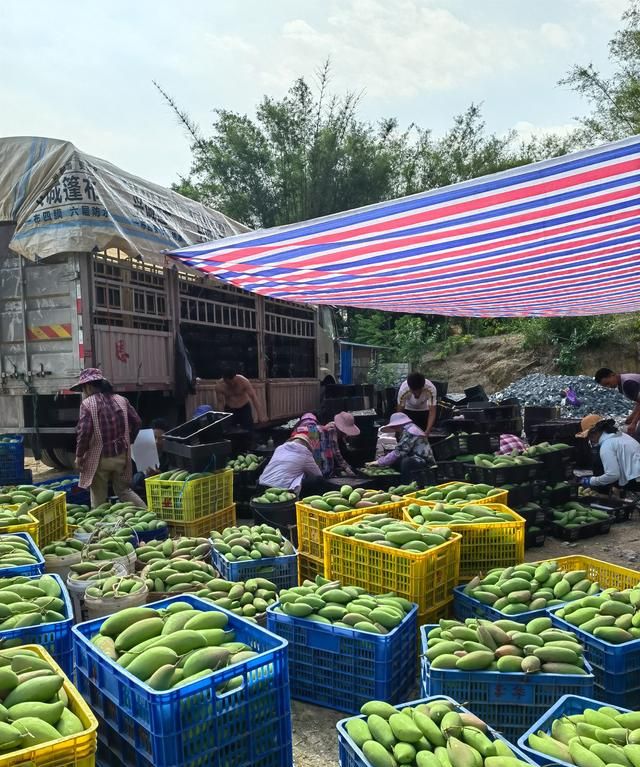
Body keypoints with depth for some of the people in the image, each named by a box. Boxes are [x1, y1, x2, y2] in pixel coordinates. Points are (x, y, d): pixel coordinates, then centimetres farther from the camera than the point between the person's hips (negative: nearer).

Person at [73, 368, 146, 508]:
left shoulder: (87, 403, -11)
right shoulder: (121, 400, 4)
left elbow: (84, 431, -17)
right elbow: (136, 422, 6)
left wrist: (79, 455, -5)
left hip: (100, 458, -5)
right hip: (121, 455, 5)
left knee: (99, 497, 8)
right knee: (123, 490, 18)